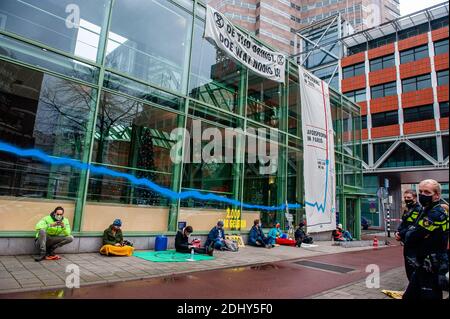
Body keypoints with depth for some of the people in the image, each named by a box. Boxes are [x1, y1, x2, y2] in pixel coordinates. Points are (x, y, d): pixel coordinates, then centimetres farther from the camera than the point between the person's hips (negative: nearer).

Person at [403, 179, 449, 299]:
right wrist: (411, 231, -6)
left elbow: (410, 238, -24)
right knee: (409, 296, 19)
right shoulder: (426, 211, 10)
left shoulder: (436, 214, -21)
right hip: (422, 268, 9)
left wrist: (409, 231, -5)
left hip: (432, 271, -9)